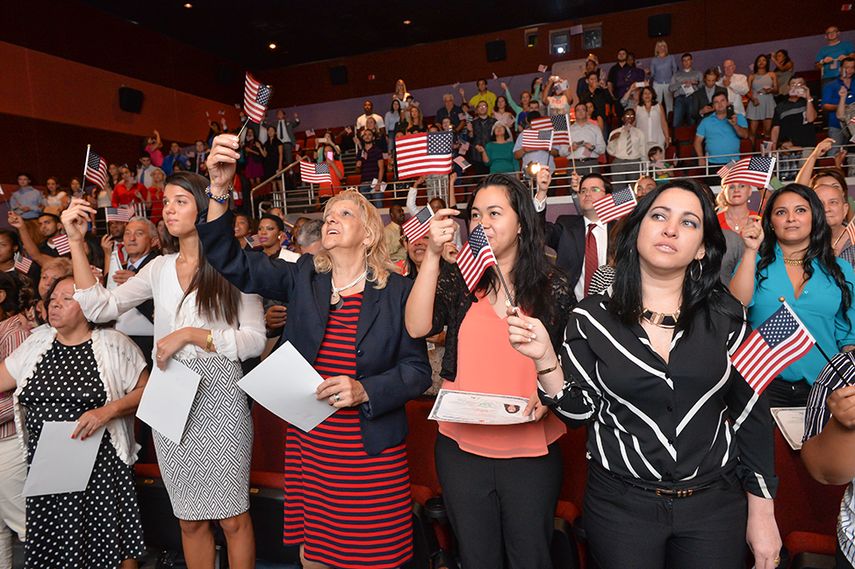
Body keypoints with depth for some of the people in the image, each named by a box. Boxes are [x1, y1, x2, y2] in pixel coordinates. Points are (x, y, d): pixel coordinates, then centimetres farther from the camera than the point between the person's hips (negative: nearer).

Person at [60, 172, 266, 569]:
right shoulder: (159, 269, 9)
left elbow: (254, 341, -10)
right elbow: (99, 308, 1)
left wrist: (189, 334, -17)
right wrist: (76, 241, -3)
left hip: (217, 399, -5)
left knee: (232, 518, 6)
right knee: (189, 518, 17)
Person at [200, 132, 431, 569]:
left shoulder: (397, 291, -6)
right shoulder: (302, 278, 3)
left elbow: (417, 370, -7)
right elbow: (231, 262, -5)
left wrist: (365, 391, -23)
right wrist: (219, 190, -17)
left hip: (372, 451, -3)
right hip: (308, 444, 3)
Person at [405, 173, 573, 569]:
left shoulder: (554, 288, -2)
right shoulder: (457, 280, 0)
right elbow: (417, 327, -16)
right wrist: (433, 253, -19)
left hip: (530, 450, -1)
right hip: (462, 447, 1)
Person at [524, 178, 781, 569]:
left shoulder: (724, 314, -4)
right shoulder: (592, 317, -7)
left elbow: (751, 413, 1)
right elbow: (580, 412, -5)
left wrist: (762, 512, 3)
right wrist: (545, 358, -21)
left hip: (714, 505, 1)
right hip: (619, 505, -1)